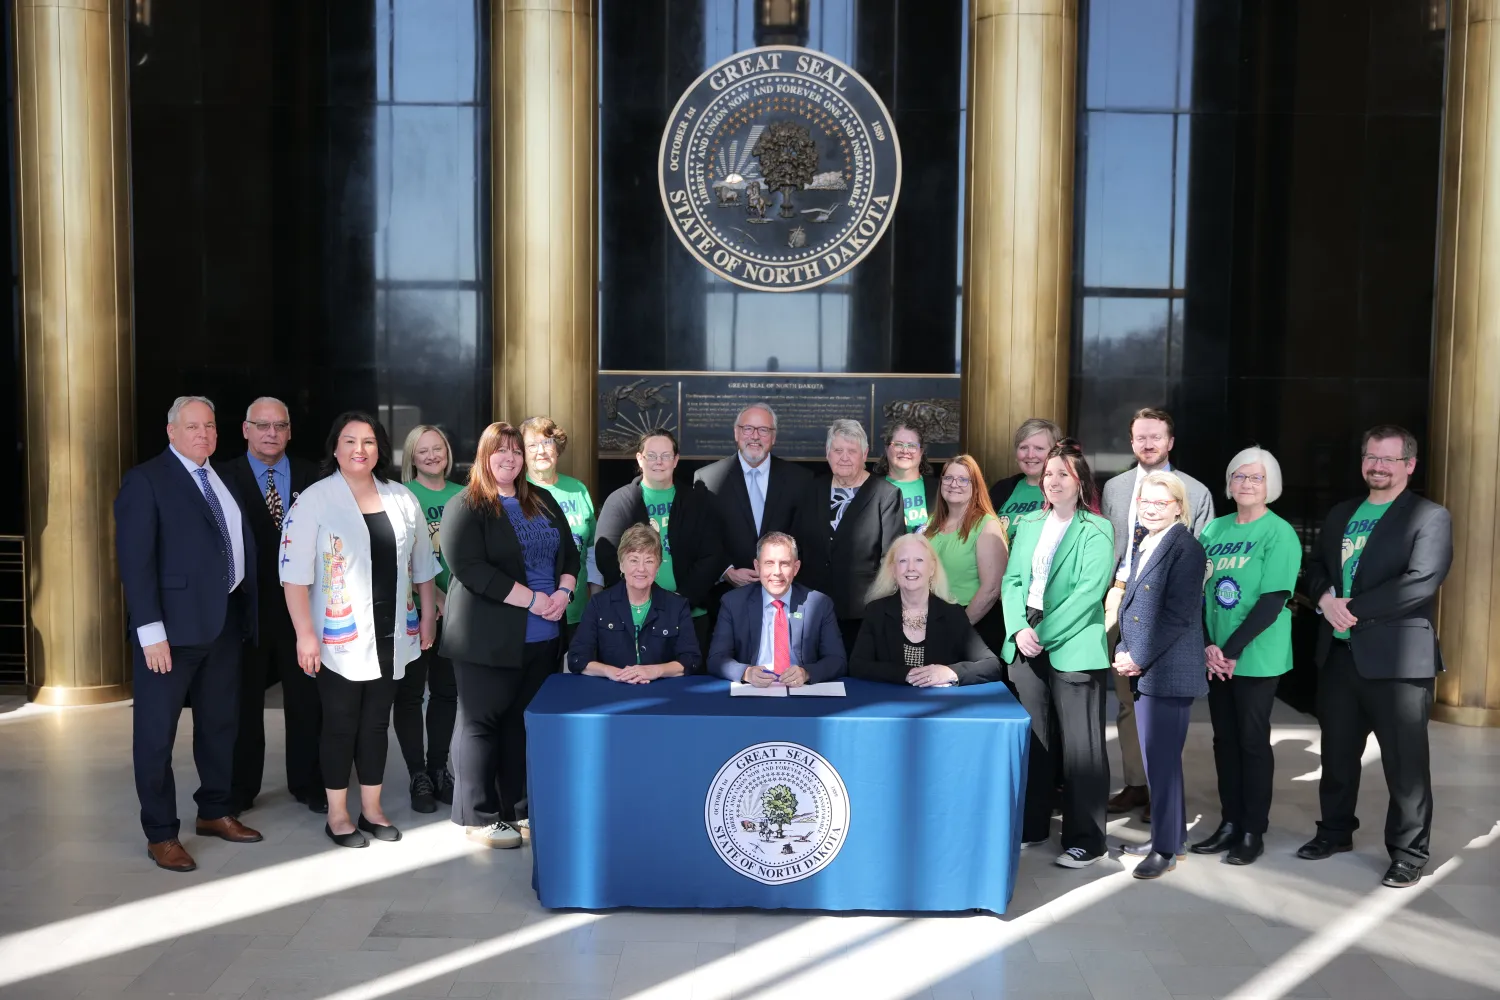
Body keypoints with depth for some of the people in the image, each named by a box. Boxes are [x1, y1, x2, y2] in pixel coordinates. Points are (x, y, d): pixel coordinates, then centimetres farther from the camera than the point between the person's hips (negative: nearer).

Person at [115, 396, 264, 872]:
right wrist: (151, 631, -20)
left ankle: (214, 812, 31)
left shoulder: (223, 479, 14)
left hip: (226, 619, 7)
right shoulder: (146, 480, -8)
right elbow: (135, 561, -14)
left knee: (220, 723, 16)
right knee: (156, 732, 3)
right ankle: (160, 834, 14)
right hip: (173, 624, -7)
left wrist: (246, 611, 5)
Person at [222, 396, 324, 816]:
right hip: (247, 604, -2)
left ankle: (308, 783, 25)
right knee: (244, 700, 10)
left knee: (306, 698, 11)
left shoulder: (309, 475, 3)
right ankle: (241, 788, 24)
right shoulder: (226, 477, -3)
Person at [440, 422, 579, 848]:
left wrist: (563, 593, -6)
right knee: (481, 722, 2)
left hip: (541, 636, 6)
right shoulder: (465, 507, -7)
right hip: (488, 638, -6)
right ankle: (480, 816, 10)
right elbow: (470, 568, -19)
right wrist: (532, 599, -19)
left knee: (524, 721, 11)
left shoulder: (543, 501, 13)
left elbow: (569, 552, 15)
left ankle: (515, 805, 21)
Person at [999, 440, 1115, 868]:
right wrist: (1019, 629, -8)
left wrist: (1045, 633, -16)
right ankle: (1033, 825, 24)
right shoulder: (1029, 524, 12)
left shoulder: (1096, 530, -5)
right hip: (1027, 645, 5)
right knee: (1034, 738, 12)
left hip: (1073, 649, -5)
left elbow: (1089, 591, -13)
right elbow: (1012, 580, 8)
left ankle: (1086, 839, 8)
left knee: (1080, 747, -1)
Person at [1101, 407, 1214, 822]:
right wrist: (1108, 591, 4)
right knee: (1128, 699, 8)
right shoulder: (1114, 487, 11)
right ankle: (1135, 783, 18)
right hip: (1123, 598, 3)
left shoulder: (1195, 492, 1)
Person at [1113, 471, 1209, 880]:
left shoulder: (1186, 548, -11)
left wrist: (1139, 658, -14)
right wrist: (1123, 652, 4)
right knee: (1156, 757, 15)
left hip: (1168, 670, -8)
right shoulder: (1141, 545, 13)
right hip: (1143, 670, 8)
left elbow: (1178, 615, -17)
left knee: (1162, 758, -3)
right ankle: (1170, 832, 27)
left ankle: (1165, 849, 6)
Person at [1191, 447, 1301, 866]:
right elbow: (1199, 592, 6)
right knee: (1224, 739, 10)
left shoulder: (1279, 533, -8)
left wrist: (1232, 650, -17)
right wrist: (1207, 646, -8)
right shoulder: (1214, 530, 8)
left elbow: (1274, 599, -14)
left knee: (1252, 741, 2)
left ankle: (1254, 832, 13)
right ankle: (1229, 823, 21)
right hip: (1215, 657, 5)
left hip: (1256, 658, -5)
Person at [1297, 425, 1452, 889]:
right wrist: (1325, 597, -7)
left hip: (1398, 656, -6)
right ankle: (1335, 830, 33)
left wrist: (1354, 608, -17)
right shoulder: (1341, 514, 15)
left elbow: (1420, 583, -18)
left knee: (1405, 761, 2)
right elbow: (1315, 565, 16)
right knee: (1337, 751, 16)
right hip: (1338, 653, 6)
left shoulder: (1430, 517, -6)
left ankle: (1409, 852, 14)